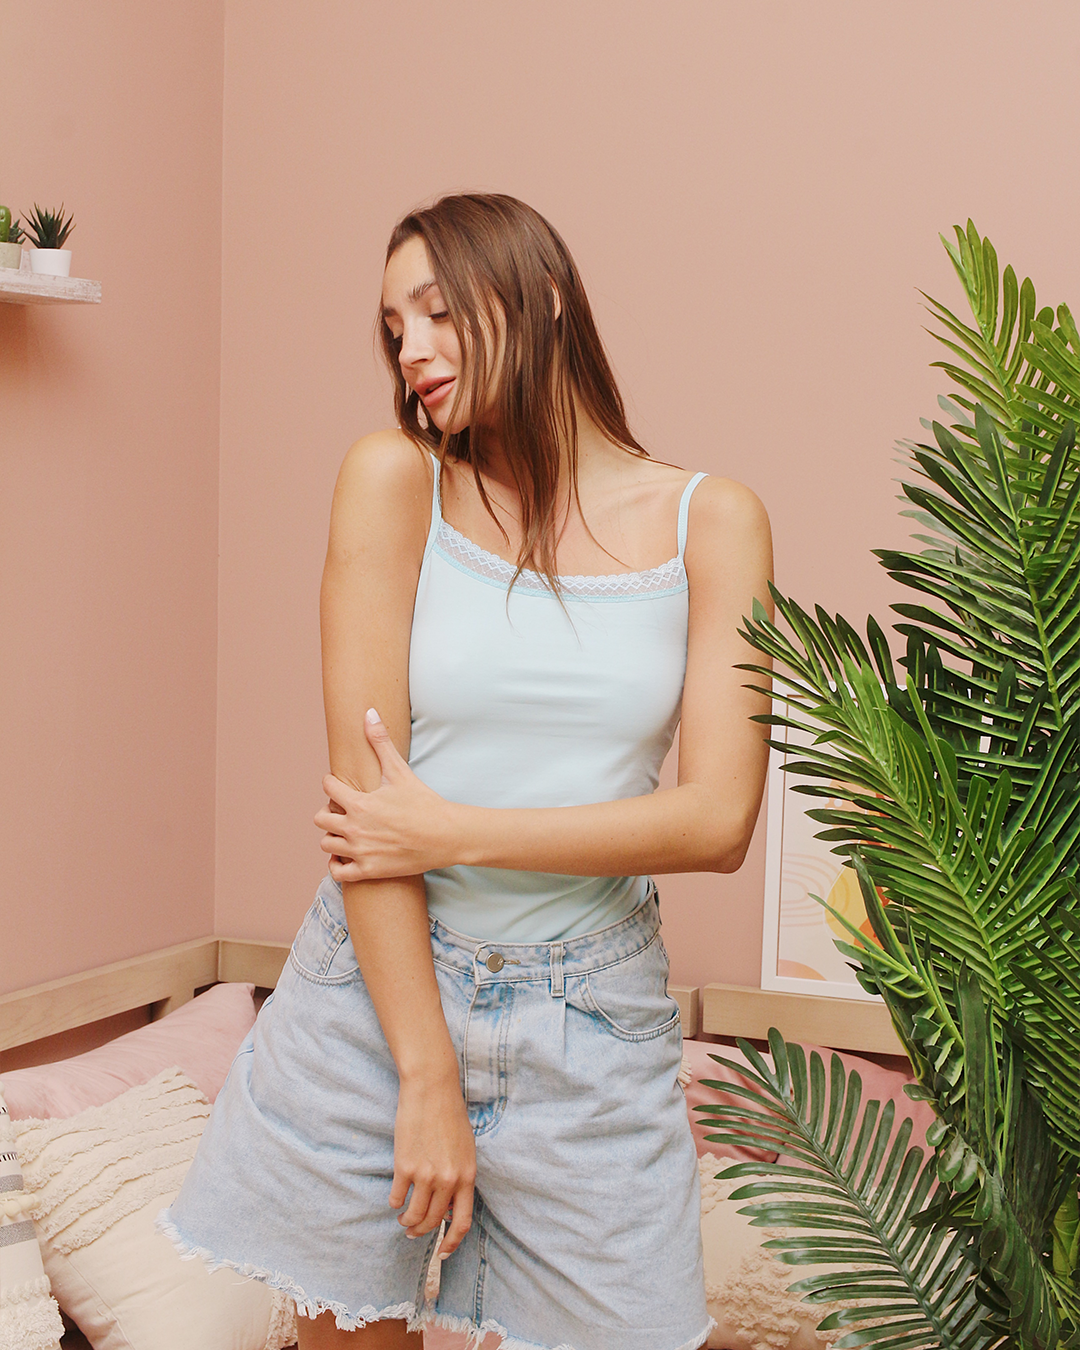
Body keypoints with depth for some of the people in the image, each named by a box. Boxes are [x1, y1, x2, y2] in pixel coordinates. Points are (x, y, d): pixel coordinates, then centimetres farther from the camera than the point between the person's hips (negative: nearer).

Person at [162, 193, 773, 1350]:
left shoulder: (710, 523, -2)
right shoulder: (394, 479, -5)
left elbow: (717, 819, -9)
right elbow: (364, 790, -10)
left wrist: (453, 832, -14)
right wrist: (428, 1077, -13)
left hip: (592, 1025, 1)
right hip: (377, 993, 0)